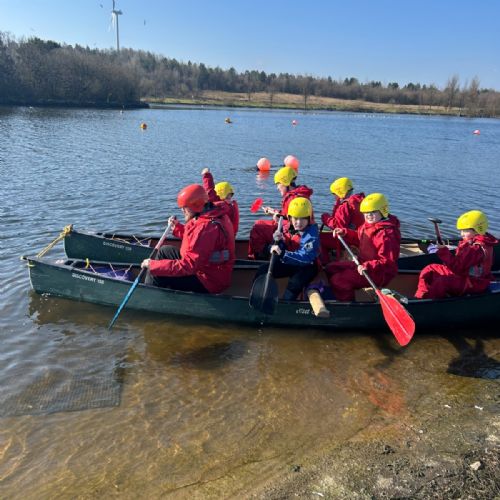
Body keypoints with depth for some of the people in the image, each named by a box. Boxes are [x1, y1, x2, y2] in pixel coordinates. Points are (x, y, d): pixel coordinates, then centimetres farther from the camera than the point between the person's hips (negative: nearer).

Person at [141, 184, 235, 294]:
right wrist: (177, 227, 9)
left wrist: (152, 264, -24)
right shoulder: (212, 216, 2)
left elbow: (187, 266, -31)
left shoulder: (206, 228, -31)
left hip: (208, 282, -11)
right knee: (165, 251, 18)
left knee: (154, 272, -11)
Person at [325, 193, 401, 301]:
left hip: (378, 273, -10)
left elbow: (388, 262, -28)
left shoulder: (386, 234, -26)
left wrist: (368, 266, -40)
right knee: (330, 268, 14)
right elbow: (359, 238, 25)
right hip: (363, 265, 10)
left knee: (338, 280, -22)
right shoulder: (367, 225, 4)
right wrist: (345, 233, 9)